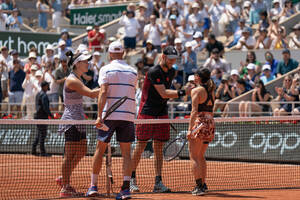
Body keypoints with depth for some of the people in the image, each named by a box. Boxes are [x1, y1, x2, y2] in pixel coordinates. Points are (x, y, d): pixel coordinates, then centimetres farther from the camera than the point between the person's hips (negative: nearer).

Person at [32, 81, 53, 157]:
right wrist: (50, 115, -13)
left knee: (39, 134, 14)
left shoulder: (38, 94, 15)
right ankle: (42, 152, -5)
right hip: (43, 117, -10)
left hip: (37, 115, 10)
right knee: (43, 134, -6)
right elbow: (45, 107, -20)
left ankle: (33, 150, 12)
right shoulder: (44, 95, -15)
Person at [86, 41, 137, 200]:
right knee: (126, 152, 2)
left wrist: (99, 115, -17)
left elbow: (103, 93, -13)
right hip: (128, 115, 2)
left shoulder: (106, 69, -2)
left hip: (109, 115, -2)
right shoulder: (133, 71, 9)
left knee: (100, 149, 9)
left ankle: (93, 186, 12)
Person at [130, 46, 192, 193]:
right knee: (141, 146, -2)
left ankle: (158, 182, 3)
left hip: (162, 113, 7)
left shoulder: (172, 72, 10)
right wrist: (183, 92, -28)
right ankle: (132, 178, 10)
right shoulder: (153, 72, -16)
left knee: (159, 148, 4)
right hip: (146, 113, -7)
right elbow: (163, 93, -22)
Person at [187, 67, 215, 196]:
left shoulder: (196, 90, -8)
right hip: (210, 123, 7)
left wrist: (190, 129, -16)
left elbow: (194, 111, -14)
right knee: (201, 156, 19)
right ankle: (203, 185, 20)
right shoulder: (211, 91, 13)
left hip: (200, 122, -7)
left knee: (194, 156, -3)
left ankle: (199, 186, -10)